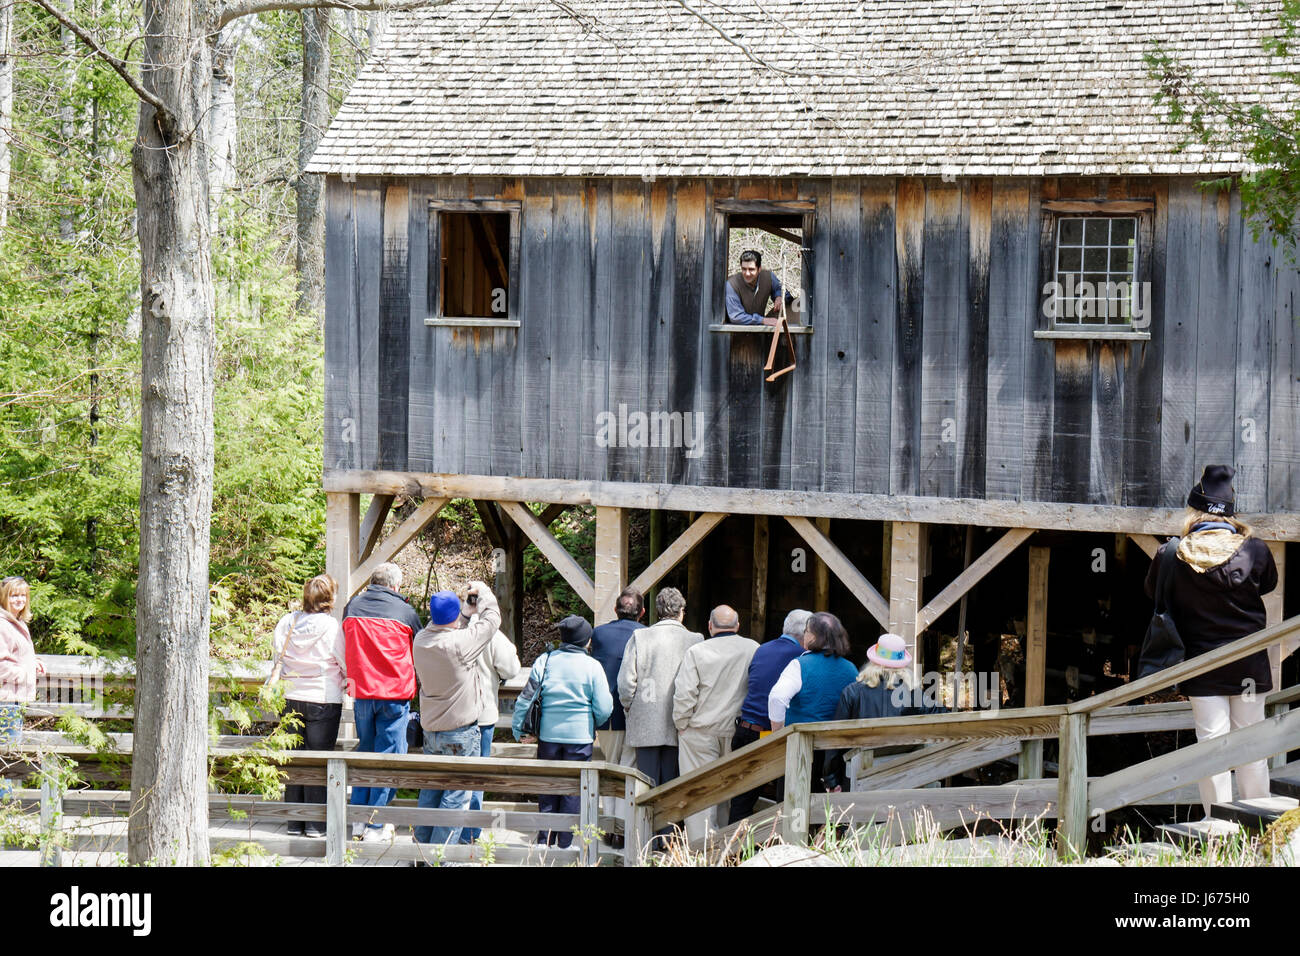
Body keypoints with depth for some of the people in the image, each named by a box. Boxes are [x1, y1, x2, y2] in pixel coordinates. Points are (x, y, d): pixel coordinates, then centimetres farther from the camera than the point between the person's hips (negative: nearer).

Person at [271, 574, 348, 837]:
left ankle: (294, 823, 12)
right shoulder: (331, 627, -12)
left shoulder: (287, 622, -1)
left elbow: (277, 651, 6)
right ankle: (315, 823, 2)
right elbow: (347, 667, -5)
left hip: (292, 697, 4)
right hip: (324, 699, -4)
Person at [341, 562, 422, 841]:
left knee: (364, 752, 16)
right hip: (395, 692, -3)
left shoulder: (352, 607, 3)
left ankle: (357, 818, 17)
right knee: (388, 755, 1)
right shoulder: (404, 611, -4)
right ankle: (376, 825, 1)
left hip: (361, 692, 3)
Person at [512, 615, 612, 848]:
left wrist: (519, 729, 7)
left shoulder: (544, 661, -1)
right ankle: (565, 843, 7)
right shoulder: (592, 667, -6)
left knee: (548, 789, 12)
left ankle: (545, 840, 13)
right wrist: (592, 724, 13)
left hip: (548, 735, 2)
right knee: (573, 790, 5)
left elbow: (526, 698, -1)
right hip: (580, 737, -2)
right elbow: (604, 708, -7)